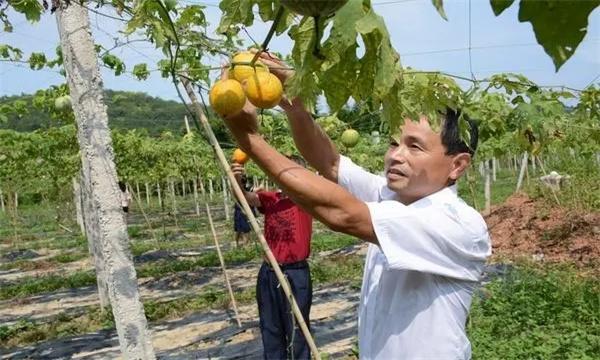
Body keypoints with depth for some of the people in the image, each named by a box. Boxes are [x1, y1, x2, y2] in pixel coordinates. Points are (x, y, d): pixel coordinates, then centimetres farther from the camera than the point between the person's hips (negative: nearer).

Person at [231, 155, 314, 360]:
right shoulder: (270, 198, 4)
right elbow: (246, 198, -12)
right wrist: (237, 181, -37)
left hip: (295, 274, -5)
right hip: (269, 273, 5)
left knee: (296, 331, 7)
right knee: (270, 329, 17)